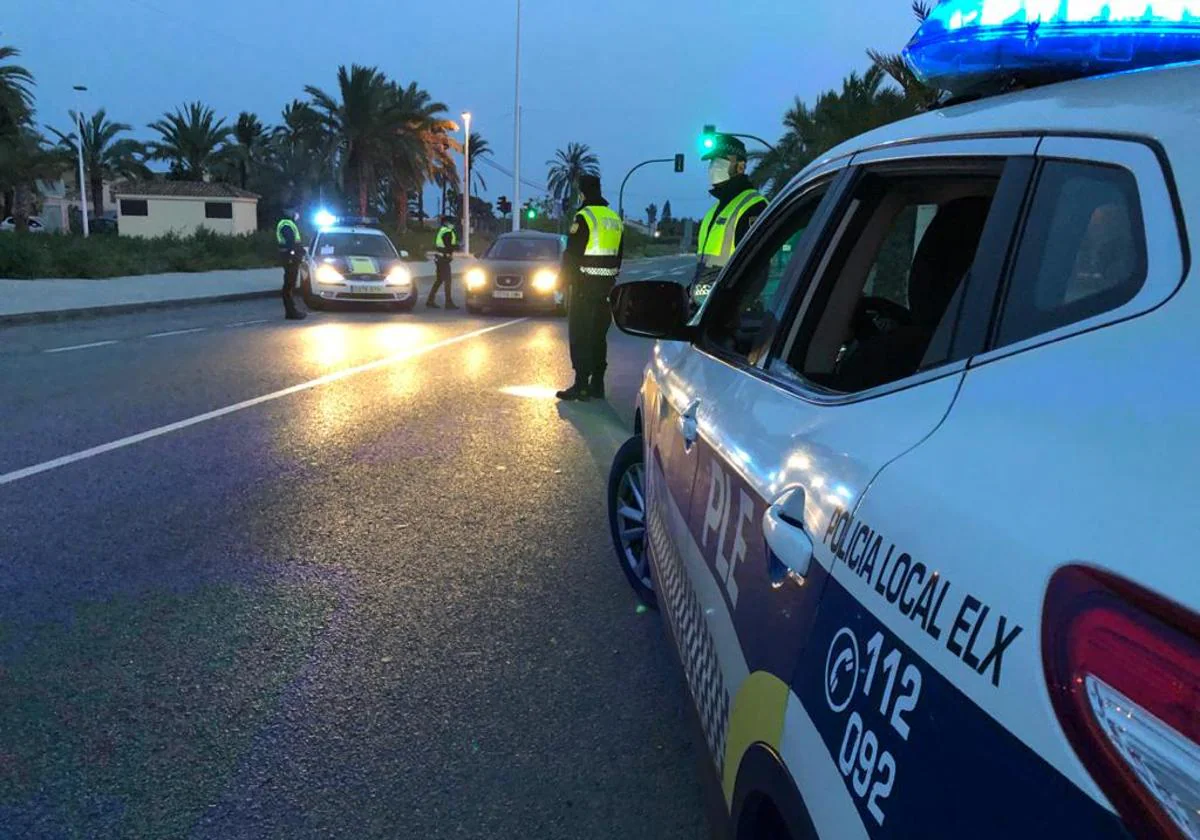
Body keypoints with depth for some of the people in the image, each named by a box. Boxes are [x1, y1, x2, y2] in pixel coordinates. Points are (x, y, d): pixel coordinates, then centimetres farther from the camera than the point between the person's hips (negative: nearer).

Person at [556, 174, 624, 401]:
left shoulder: (584, 217, -12)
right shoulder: (615, 218, 14)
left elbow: (572, 253, -14)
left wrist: (564, 278, -3)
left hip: (584, 286, -8)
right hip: (606, 285, 8)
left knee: (579, 335, -4)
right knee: (599, 335, 12)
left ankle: (581, 384, -7)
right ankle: (597, 384, 16)